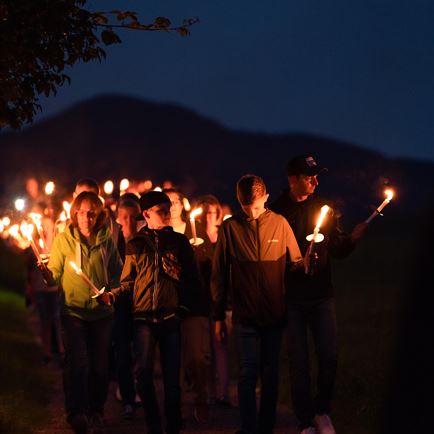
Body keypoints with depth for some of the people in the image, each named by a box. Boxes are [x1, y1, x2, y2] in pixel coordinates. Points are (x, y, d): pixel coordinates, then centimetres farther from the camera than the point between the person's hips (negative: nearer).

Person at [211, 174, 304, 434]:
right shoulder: (230, 227, -2)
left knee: (270, 374, 9)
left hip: (275, 313, 2)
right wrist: (218, 316, 1)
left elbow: (296, 263, 8)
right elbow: (219, 275, 1)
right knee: (248, 374, -5)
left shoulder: (280, 224, 0)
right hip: (246, 314, -2)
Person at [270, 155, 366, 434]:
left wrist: (353, 239, -12)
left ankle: (322, 411, 18)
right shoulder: (278, 212, -3)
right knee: (299, 362, 2)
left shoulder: (325, 209, 7)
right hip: (291, 298, -2)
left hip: (322, 295, 2)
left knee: (329, 356, -3)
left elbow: (338, 251, 7)